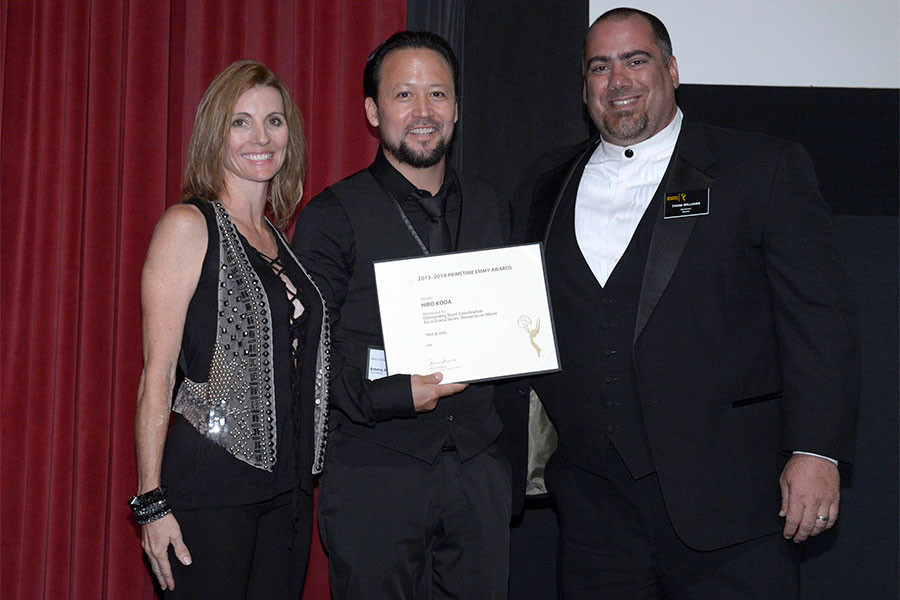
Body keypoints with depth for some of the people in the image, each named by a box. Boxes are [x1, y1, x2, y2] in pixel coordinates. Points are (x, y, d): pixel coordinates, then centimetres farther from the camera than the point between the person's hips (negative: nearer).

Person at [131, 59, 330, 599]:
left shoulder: (278, 238, 14)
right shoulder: (189, 226, -6)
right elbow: (157, 373, -10)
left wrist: (304, 473, 13)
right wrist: (152, 502, -14)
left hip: (288, 483, 7)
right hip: (211, 482, -6)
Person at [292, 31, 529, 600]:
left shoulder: (493, 210, 11)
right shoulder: (333, 216, -3)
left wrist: (514, 476, 14)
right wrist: (393, 396, -19)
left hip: (481, 474, 4)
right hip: (374, 477, -3)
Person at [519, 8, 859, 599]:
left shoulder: (767, 168, 1)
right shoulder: (548, 187, 13)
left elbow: (819, 316, -5)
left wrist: (816, 450, -12)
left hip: (725, 498, -3)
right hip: (594, 497, 4)